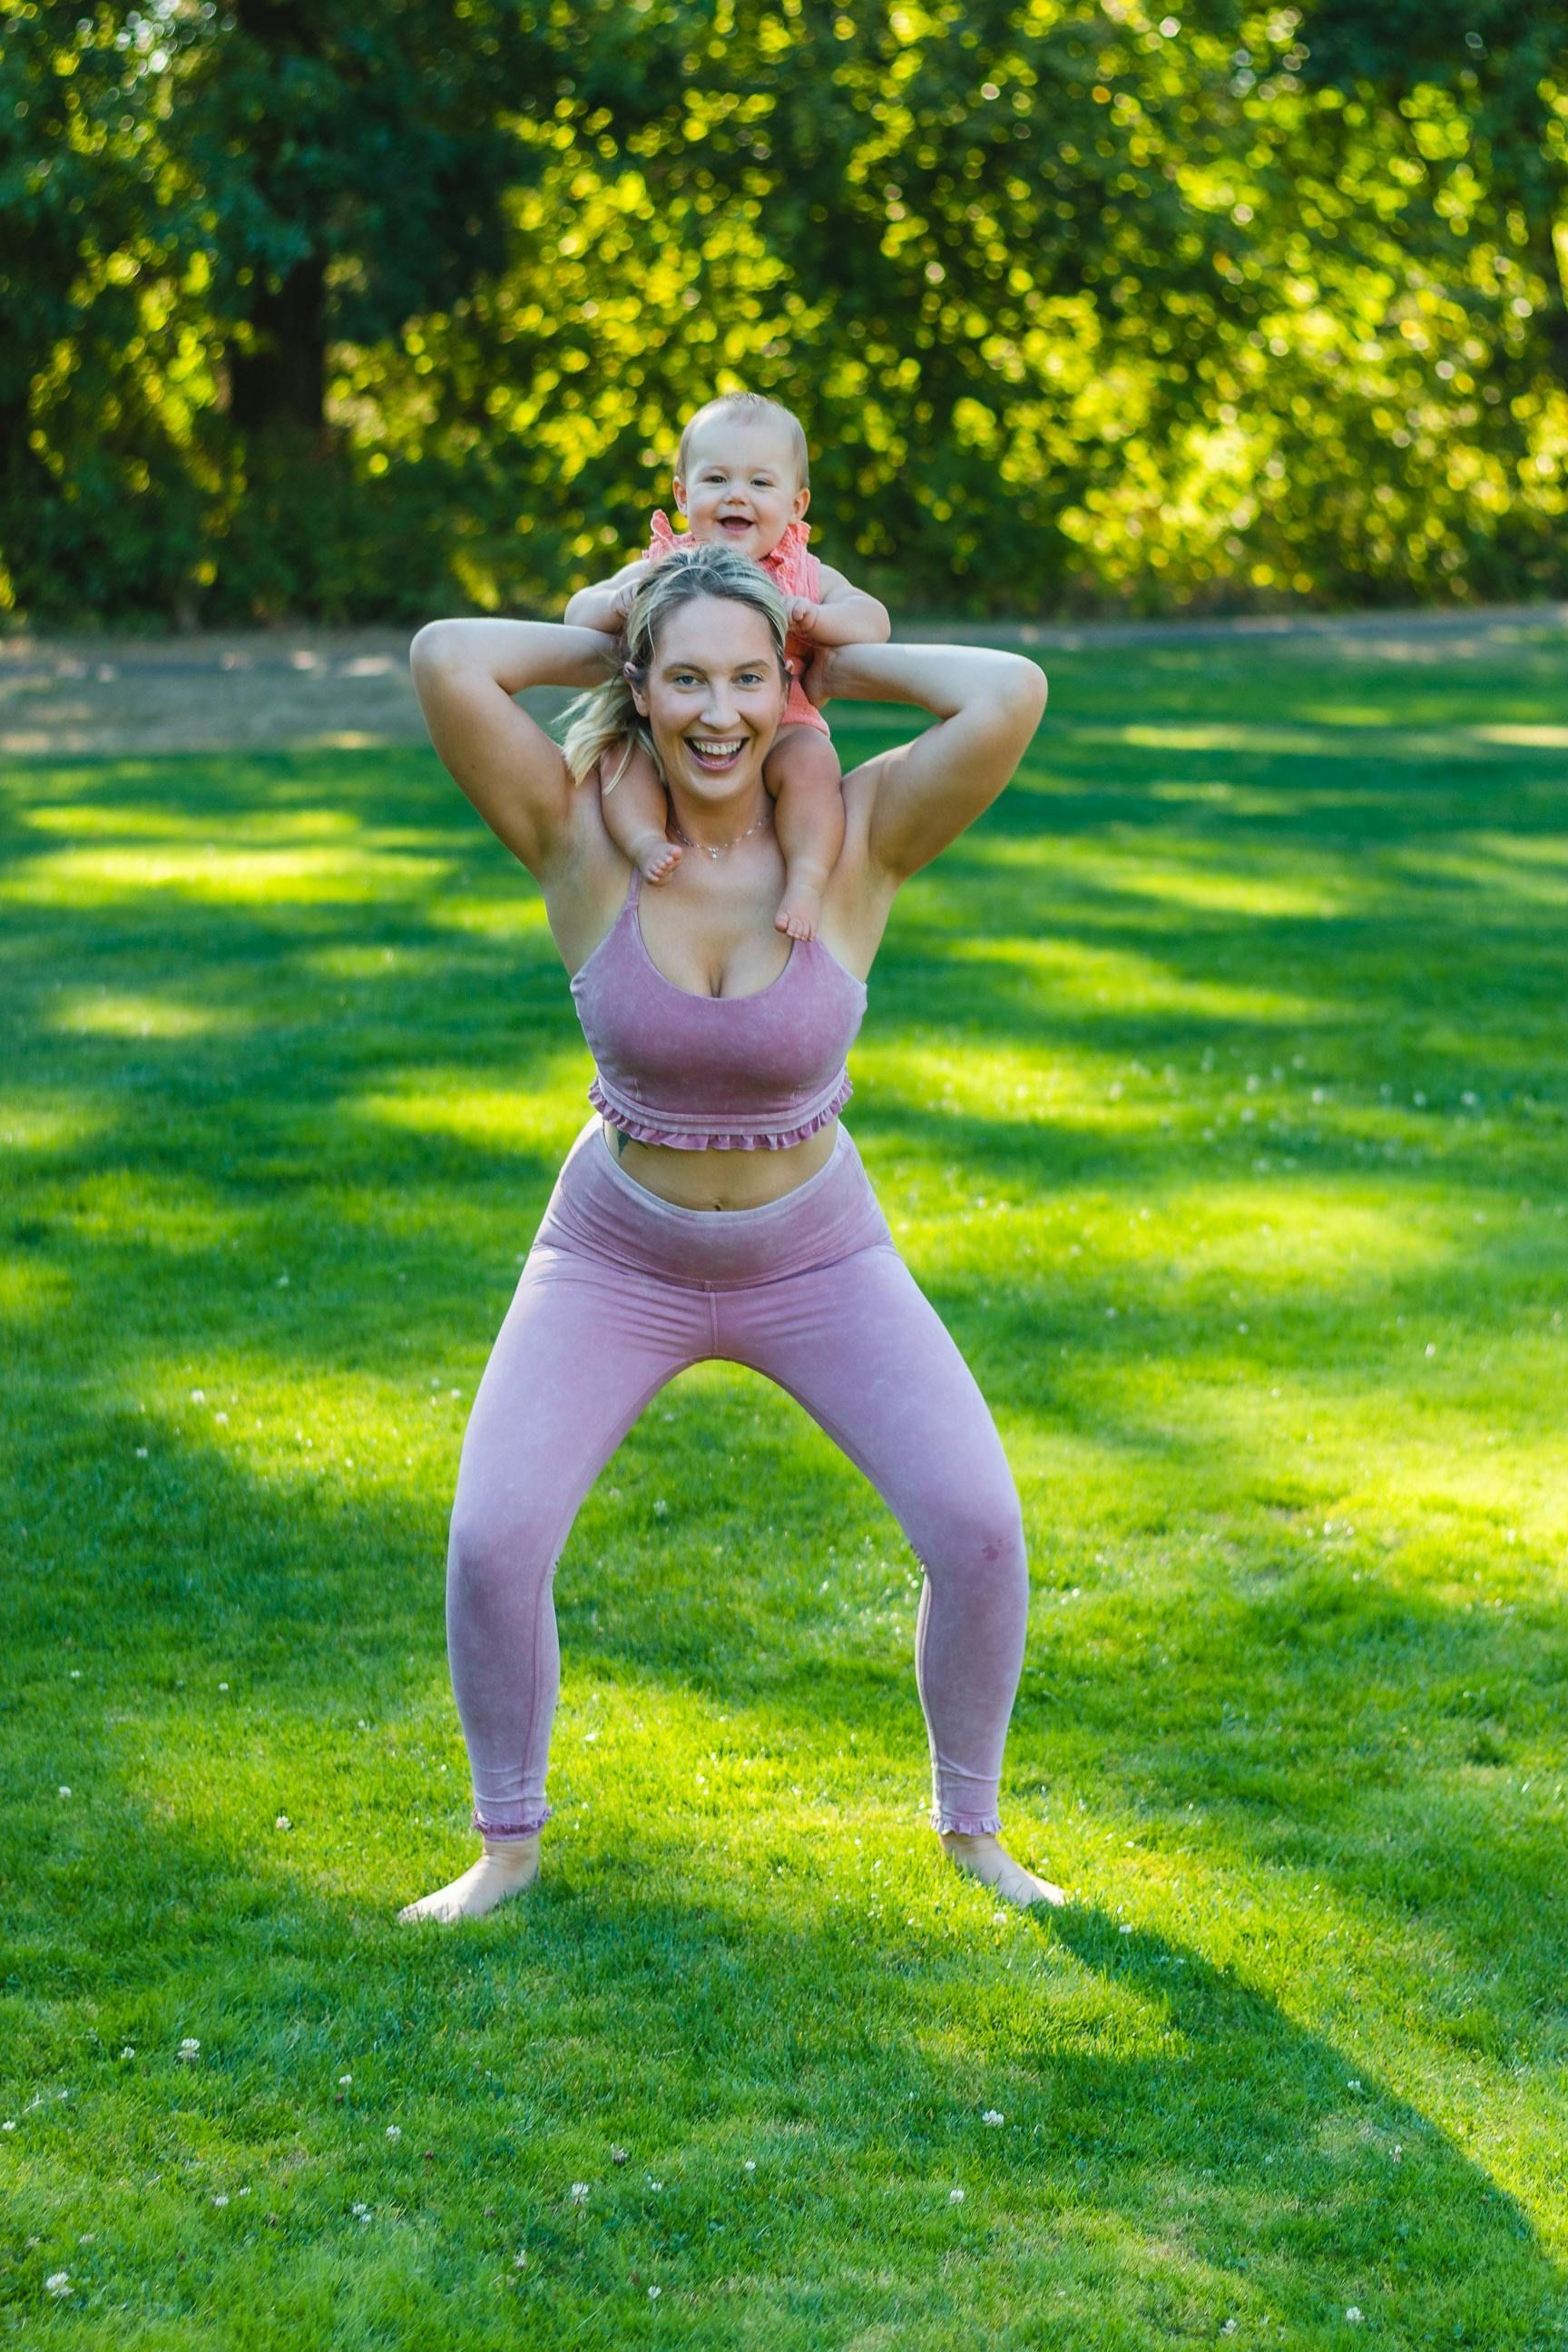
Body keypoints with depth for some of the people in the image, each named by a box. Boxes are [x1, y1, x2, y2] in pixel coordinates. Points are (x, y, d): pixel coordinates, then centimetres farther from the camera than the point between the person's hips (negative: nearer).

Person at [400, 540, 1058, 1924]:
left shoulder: (857, 840, -19)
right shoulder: (586, 839, -19)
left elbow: (1014, 693, -35)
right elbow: (445, 658, -33)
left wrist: (842, 664, -19)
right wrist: (608, 653, -16)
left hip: (818, 1255, 0)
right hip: (618, 1256, 0)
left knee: (979, 1527, -13)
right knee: (491, 1541, -16)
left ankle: (972, 1831, 11)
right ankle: (508, 1845, 10)